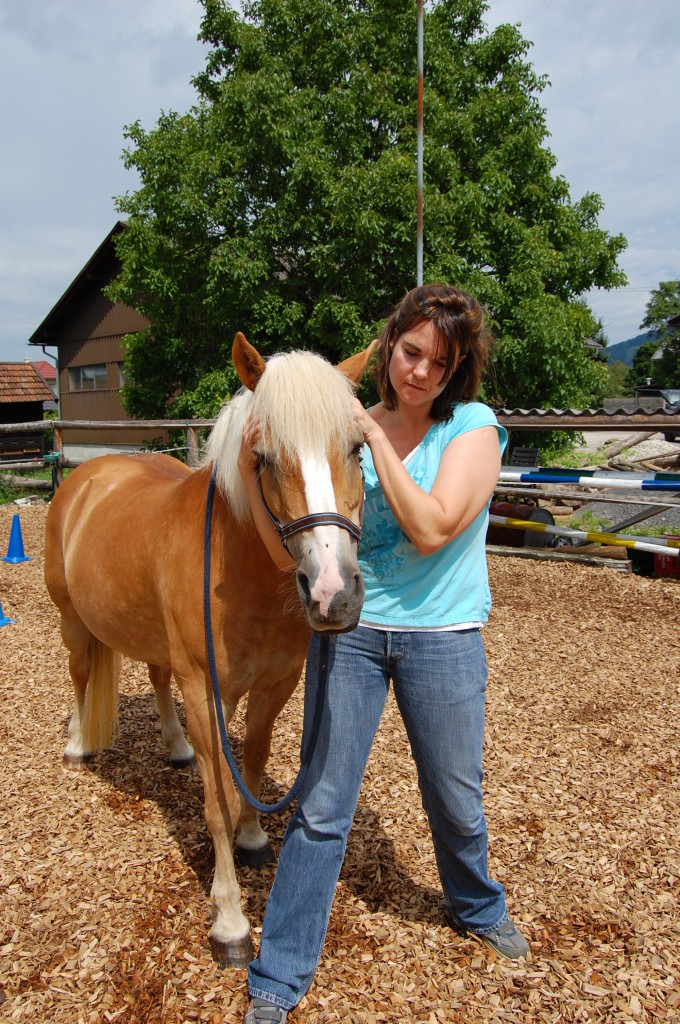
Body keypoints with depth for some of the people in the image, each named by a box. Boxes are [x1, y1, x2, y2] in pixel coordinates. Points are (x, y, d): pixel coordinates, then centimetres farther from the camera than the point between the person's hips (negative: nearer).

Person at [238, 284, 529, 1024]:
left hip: (442, 639, -1)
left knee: (455, 802, 17)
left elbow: (430, 530, -21)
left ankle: (477, 906, 50)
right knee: (319, 809, 6)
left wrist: (377, 438, -19)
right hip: (348, 631, 2)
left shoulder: (474, 427, -7)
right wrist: (252, 475, -16)